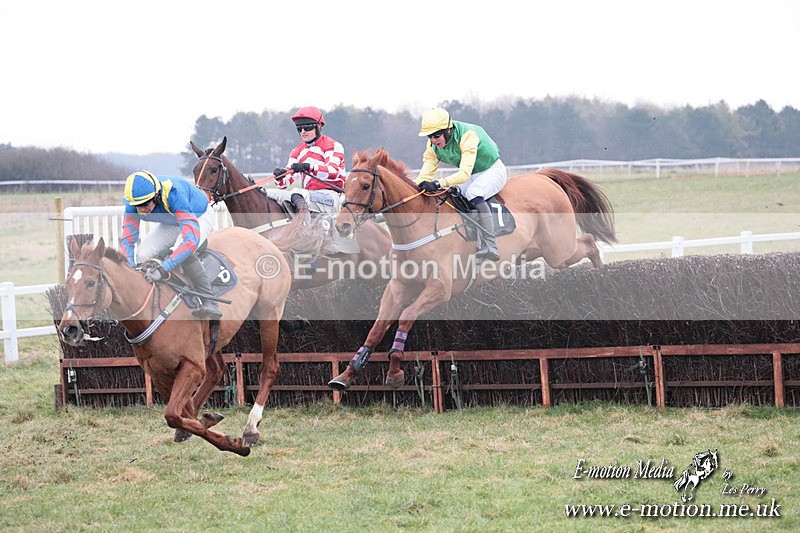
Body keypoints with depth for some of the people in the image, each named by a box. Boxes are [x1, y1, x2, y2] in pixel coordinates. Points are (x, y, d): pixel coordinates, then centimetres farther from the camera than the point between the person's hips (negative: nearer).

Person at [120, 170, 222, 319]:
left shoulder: (174, 195, -44)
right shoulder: (134, 203, -27)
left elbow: (191, 239, -52)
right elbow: (127, 239, -23)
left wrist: (163, 268, -57)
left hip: (199, 217, -6)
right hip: (171, 223, 6)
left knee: (184, 251, -34)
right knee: (142, 254, -14)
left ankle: (210, 303, -29)